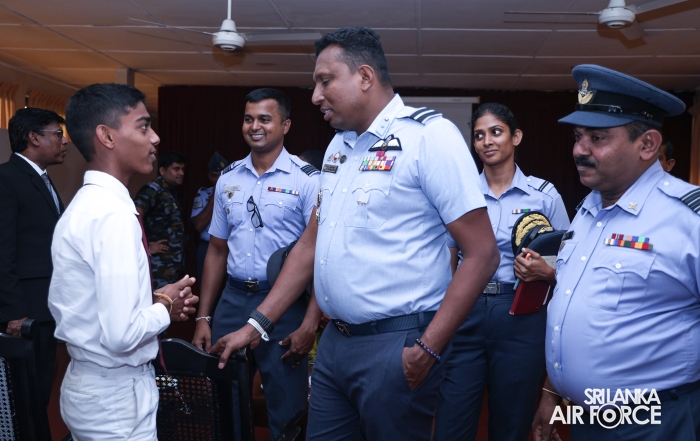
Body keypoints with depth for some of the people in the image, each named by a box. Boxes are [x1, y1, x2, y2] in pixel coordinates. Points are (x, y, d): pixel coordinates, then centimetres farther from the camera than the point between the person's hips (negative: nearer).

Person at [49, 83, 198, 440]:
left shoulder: (82, 206, 6)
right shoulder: (115, 214, -23)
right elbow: (122, 334, -29)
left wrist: (150, 300, 5)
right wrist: (165, 308, -9)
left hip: (84, 383, 9)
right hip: (117, 396, -9)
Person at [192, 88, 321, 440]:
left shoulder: (306, 180, -7)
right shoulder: (228, 179, 8)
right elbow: (217, 250, 13)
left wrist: (310, 323, -18)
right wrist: (203, 318, 9)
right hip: (232, 301, 5)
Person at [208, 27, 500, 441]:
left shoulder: (428, 134, -11)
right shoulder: (339, 145, 12)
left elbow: (482, 253, -15)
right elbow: (310, 243, 16)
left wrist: (429, 349, -16)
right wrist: (257, 325, 12)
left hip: (395, 345, -7)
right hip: (334, 341, 7)